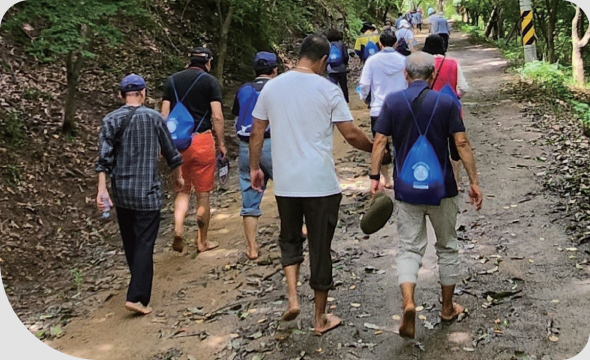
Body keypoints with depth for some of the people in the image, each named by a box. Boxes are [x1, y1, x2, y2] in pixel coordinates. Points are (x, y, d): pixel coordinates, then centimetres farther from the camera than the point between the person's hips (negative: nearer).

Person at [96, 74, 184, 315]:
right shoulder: (154, 117, -4)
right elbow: (170, 152, 4)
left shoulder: (110, 120, 0)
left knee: (130, 241, 18)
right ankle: (137, 297, -9)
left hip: (121, 191, 3)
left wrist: (102, 189, -7)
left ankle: (139, 285, 35)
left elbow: (104, 157, -8)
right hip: (147, 191, -3)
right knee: (144, 243, -2)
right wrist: (178, 177, 19)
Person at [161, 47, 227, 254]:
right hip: (201, 140, -4)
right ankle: (202, 242, 17)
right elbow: (217, 116, -9)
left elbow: (164, 114, 6)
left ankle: (178, 229, -3)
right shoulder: (210, 82, -2)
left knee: (184, 189, 18)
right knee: (203, 193, 7)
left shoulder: (173, 80, 9)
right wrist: (221, 143, 0)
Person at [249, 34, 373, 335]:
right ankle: (320, 319, 19)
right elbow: (351, 134, -8)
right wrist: (376, 149, 10)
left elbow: (256, 133, 7)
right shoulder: (327, 90, -8)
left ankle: (293, 297, 8)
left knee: (289, 238, 24)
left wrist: (254, 167, 19)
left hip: (285, 182, 3)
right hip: (321, 183, -3)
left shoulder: (272, 87, 3)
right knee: (320, 248, 8)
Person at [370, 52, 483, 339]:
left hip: (406, 189, 0)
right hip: (441, 188, 0)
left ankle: (408, 302, -14)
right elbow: (462, 144, -6)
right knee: (447, 247, 16)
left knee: (409, 248, 8)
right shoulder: (446, 102, -4)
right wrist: (474, 182, -1)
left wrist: (374, 178, 0)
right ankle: (447, 308, 27)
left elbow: (379, 142, -6)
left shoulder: (393, 102, -2)